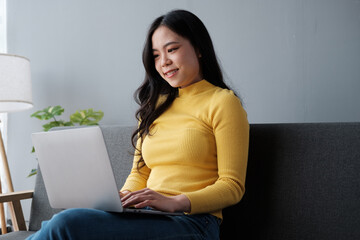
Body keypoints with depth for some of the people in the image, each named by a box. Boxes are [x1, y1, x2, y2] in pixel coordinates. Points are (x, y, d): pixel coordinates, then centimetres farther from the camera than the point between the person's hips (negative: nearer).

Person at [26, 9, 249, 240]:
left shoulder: (222, 102, 2)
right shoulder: (156, 106, 23)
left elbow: (233, 187, -5)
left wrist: (175, 202, -19)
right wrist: (119, 198, -1)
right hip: (148, 219, 6)